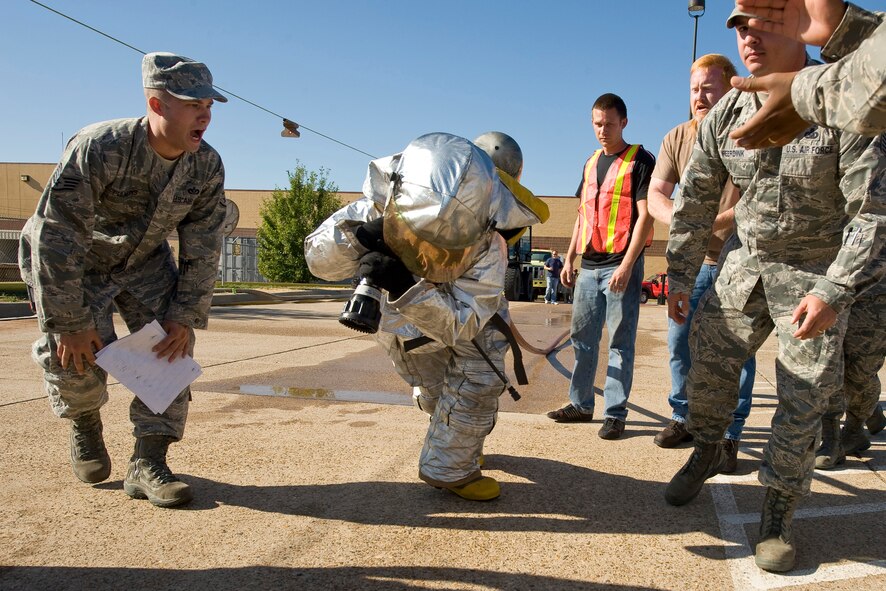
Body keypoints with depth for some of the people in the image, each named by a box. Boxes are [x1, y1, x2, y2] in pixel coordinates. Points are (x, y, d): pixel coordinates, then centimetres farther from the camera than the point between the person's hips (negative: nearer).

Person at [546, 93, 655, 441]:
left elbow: (645, 216, -11)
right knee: (583, 338, 11)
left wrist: (627, 265, -19)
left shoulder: (640, 161, -4)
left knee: (620, 343, -2)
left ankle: (615, 414, 5)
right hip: (589, 265, 7)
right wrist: (569, 258, 14)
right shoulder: (591, 163, 17)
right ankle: (580, 405, 22)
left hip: (621, 265, -7)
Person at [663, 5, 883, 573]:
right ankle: (708, 451, 33)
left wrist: (835, 291, -25)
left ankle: (778, 511, 15)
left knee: (804, 398, -1)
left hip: (819, 273, -3)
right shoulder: (726, 113, -5)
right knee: (708, 365, 5)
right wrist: (680, 275, 3)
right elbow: (696, 199, 3)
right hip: (746, 264, 4)